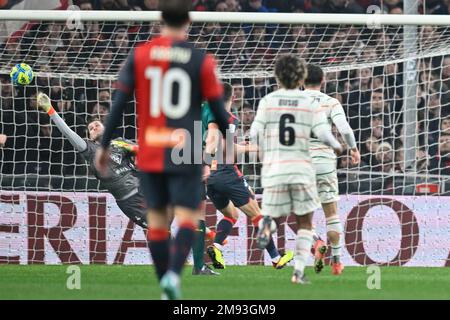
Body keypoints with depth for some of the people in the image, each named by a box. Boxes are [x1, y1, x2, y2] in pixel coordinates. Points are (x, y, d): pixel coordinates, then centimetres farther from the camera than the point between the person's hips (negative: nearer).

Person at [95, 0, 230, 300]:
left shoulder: (139, 55, 1)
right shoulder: (202, 60, -3)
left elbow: (119, 103, 0)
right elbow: (218, 109, 1)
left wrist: (104, 145, 8)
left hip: (149, 152, 2)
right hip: (186, 153, -2)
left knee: (157, 218, 12)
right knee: (187, 216, -2)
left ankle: (166, 287, 14)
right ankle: (174, 273, -25)